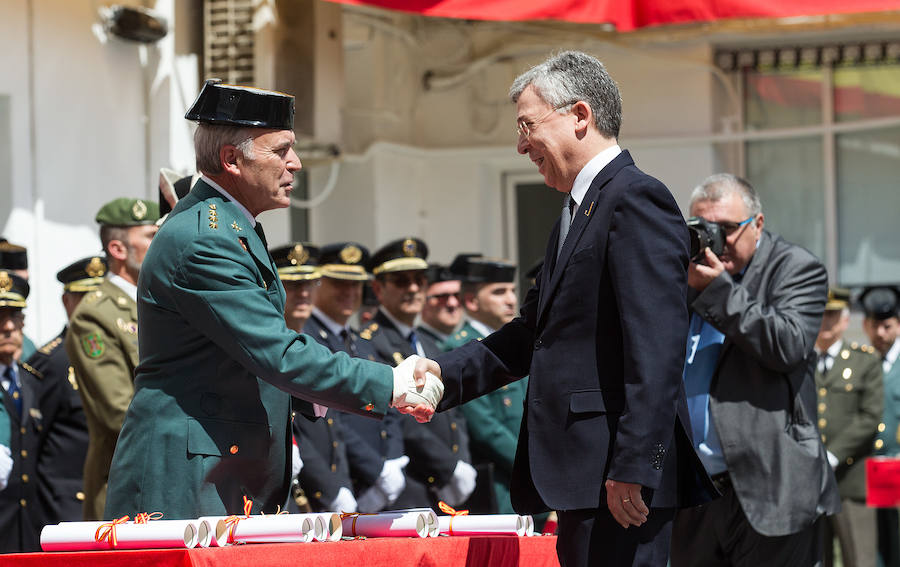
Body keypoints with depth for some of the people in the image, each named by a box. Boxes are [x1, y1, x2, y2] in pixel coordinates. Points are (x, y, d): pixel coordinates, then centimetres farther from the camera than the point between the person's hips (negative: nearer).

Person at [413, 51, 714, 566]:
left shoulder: (637, 200, -11)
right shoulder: (578, 213, 22)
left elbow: (657, 349, -19)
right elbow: (533, 331, 25)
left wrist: (632, 468, -23)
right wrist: (447, 373, 11)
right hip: (585, 477, 10)